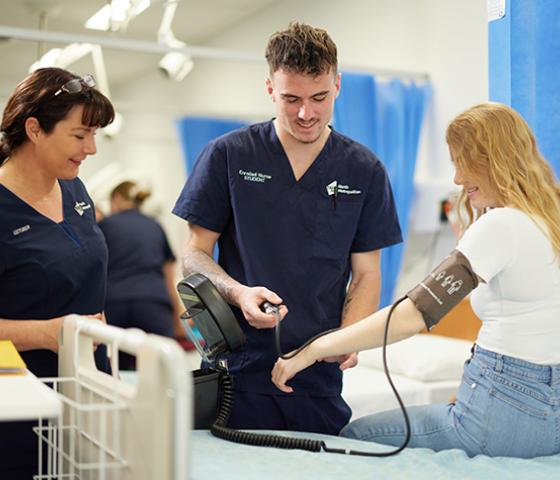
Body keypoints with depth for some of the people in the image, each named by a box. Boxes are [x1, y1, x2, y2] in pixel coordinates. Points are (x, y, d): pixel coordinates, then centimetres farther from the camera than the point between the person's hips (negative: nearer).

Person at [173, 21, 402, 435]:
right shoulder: (227, 156, 1)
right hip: (239, 369, -1)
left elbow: (366, 274, 7)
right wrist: (238, 293, -17)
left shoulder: (365, 171, 6)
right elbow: (194, 253, 3)